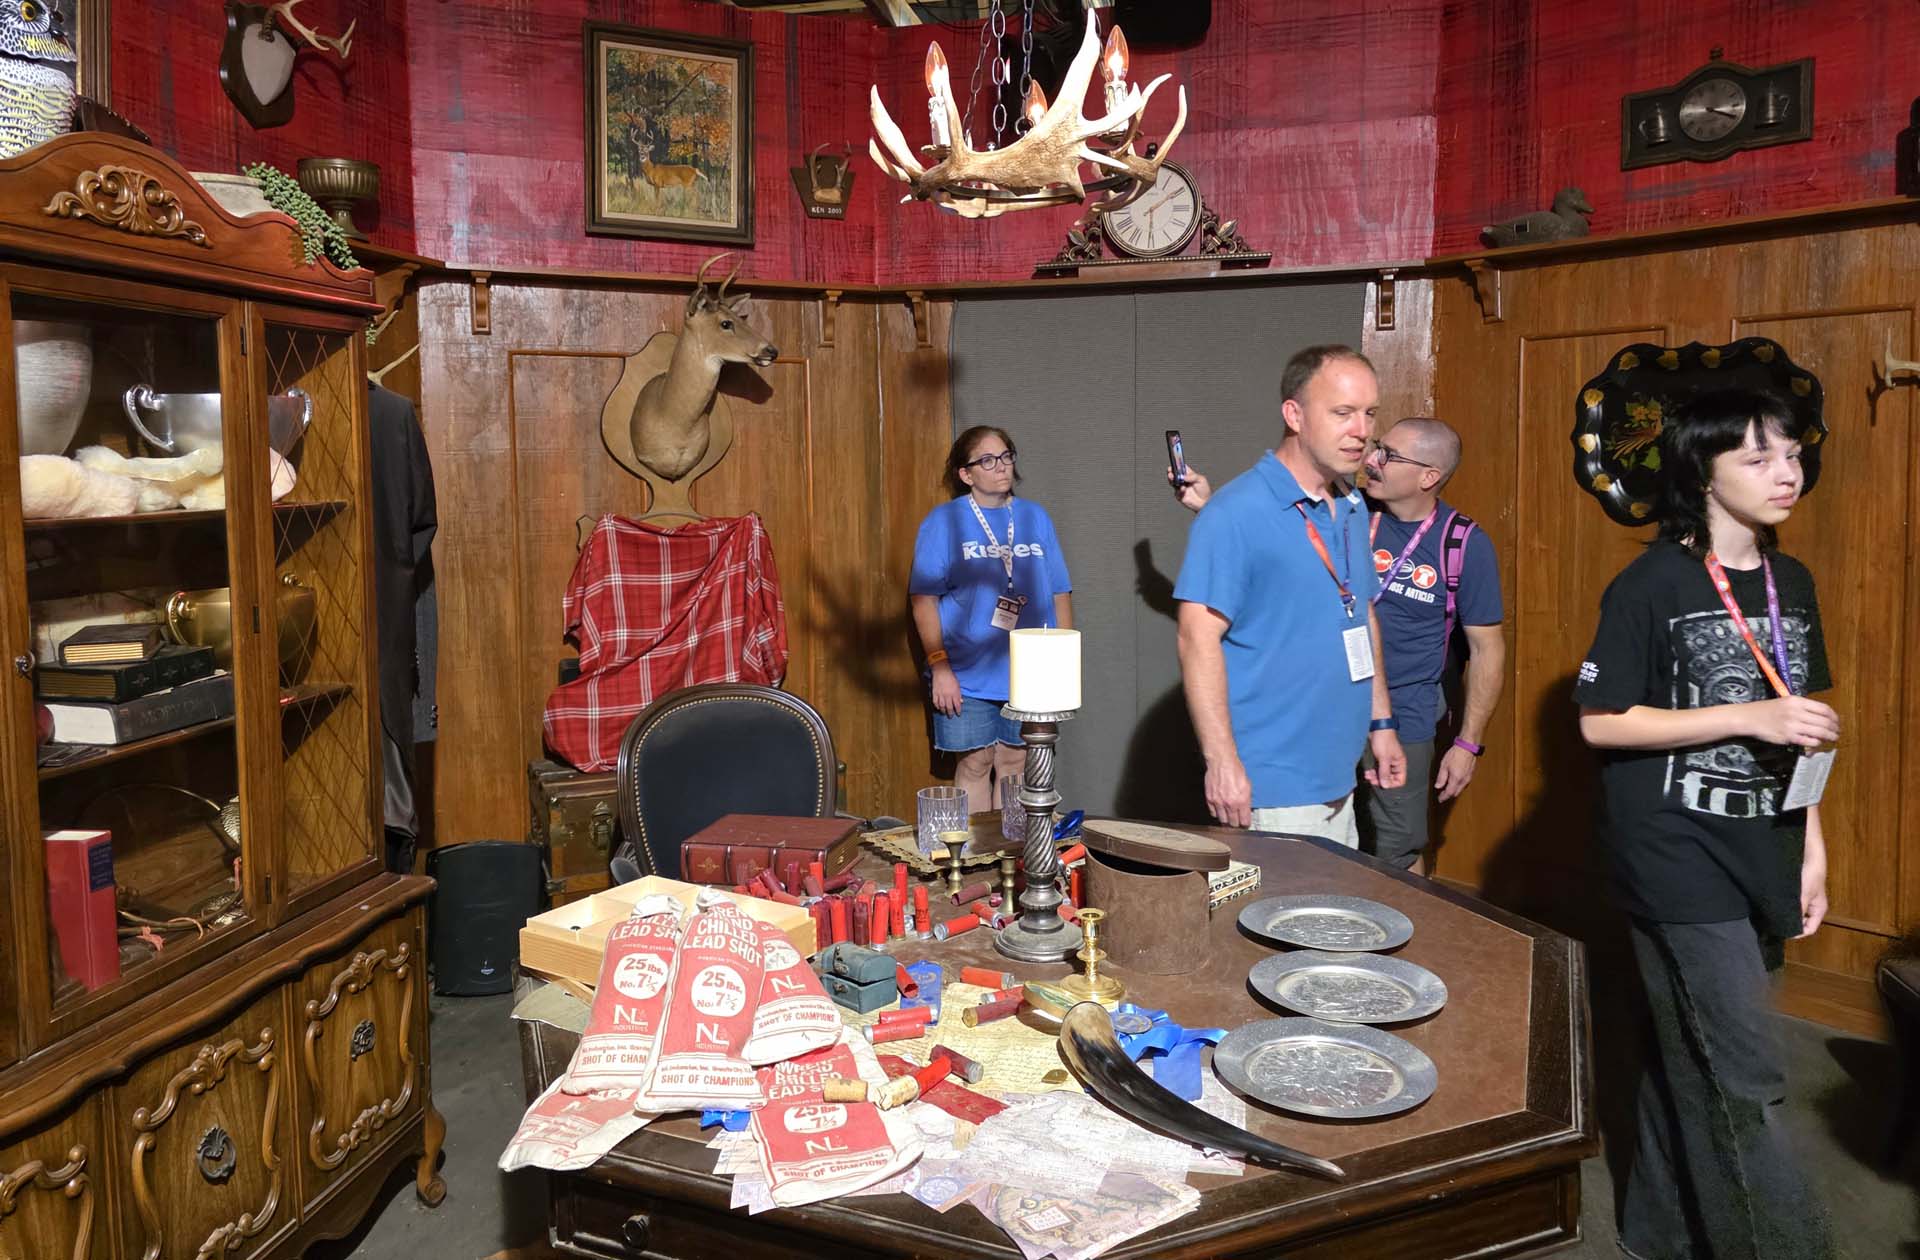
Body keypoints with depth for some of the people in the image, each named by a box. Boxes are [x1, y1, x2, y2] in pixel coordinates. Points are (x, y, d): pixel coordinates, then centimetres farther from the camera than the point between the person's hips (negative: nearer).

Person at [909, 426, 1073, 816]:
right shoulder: (944, 522, -2)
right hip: (968, 678, -3)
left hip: (1030, 675, 3)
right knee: (975, 763, 4)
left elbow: (1059, 593, 11)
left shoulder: (1035, 517, 9)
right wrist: (939, 666, -12)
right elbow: (924, 600, -5)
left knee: (1015, 763, 10)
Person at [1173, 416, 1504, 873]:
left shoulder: (1464, 544, -9)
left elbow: (1487, 648, -4)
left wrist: (1468, 743, -5)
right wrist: (1208, 504, -6)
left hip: (1400, 722, -3)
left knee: (1397, 860, 9)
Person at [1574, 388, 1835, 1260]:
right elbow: (1599, 721, -14)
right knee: (1745, 1082, -5)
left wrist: (1813, 848, 13)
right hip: (1678, 862, -6)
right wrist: (1747, 717, -19)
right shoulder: (1652, 584, -12)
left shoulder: (1791, 582, 9)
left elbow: (1796, 733, 16)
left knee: (1692, 1059, 16)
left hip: (1760, 860, 7)